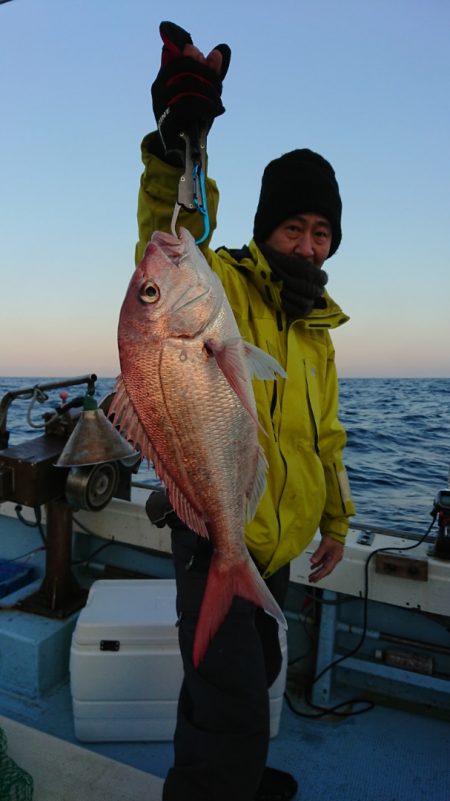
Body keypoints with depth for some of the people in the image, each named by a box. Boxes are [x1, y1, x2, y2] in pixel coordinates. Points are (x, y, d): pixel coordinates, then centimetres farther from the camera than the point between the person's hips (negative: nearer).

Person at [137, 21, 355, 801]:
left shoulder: (316, 330, 9)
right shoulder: (221, 288, -12)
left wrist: (336, 519, 21)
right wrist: (178, 141, -52)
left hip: (277, 544, 8)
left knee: (251, 672, 28)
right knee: (235, 721, -7)